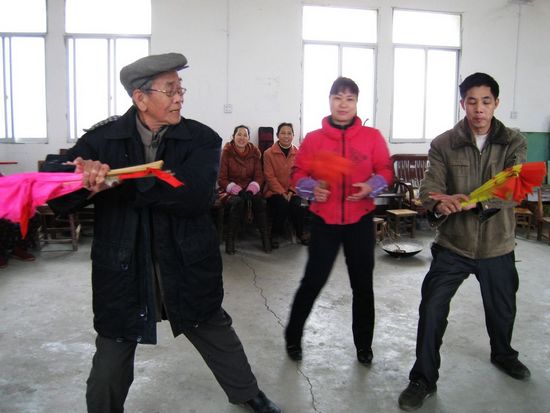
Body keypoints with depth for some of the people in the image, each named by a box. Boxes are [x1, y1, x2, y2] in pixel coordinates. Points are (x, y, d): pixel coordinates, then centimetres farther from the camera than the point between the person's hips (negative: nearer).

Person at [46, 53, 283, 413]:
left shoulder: (202, 139, -6)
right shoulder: (102, 139, -3)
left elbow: (195, 194, -23)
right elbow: (60, 197, -7)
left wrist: (116, 182, -28)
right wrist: (87, 178, -31)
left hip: (187, 273, 0)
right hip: (122, 276, 0)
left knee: (220, 341, 20)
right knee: (108, 373, 13)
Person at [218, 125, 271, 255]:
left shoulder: (255, 152, 4)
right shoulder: (226, 152, -6)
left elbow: (259, 176, 4)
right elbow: (221, 179, -6)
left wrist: (250, 191, -15)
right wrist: (238, 191, -19)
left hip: (249, 190, 3)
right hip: (229, 191, -2)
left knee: (260, 201, -30)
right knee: (238, 202, -36)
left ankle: (265, 236, -20)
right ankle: (229, 239, -22)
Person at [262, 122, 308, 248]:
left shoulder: (298, 153, 5)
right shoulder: (268, 153, -3)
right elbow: (270, 177, -7)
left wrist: (291, 191, -12)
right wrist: (282, 192, -15)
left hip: (292, 191, 2)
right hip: (274, 191, -2)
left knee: (296, 205, -28)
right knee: (282, 205, -31)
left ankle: (300, 233, -2)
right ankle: (275, 234, -7)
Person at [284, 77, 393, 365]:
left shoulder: (372, 137, -1)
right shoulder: (313, 139, -2)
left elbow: (385, 170, 4)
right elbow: (298, 174, 1)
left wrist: (372, 186, -16)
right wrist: (313, 188, -19)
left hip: (360, 220, 1)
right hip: (324, 220, -1)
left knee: (362, 284, 11)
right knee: (313, 281, 3)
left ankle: (364, 345, 29)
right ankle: (293, 337, 24)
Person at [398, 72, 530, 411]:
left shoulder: (514, 143, -4)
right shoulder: (443, 144, -5)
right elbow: (430, 187, -14)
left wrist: (469, 201, -35)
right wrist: (440, 205, -39)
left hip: (497, 244, 2)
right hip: (453, 243, -1)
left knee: (502, 307, 21)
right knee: (432, 309, -4)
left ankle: (503, 354, 53)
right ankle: (424, 379, 15)